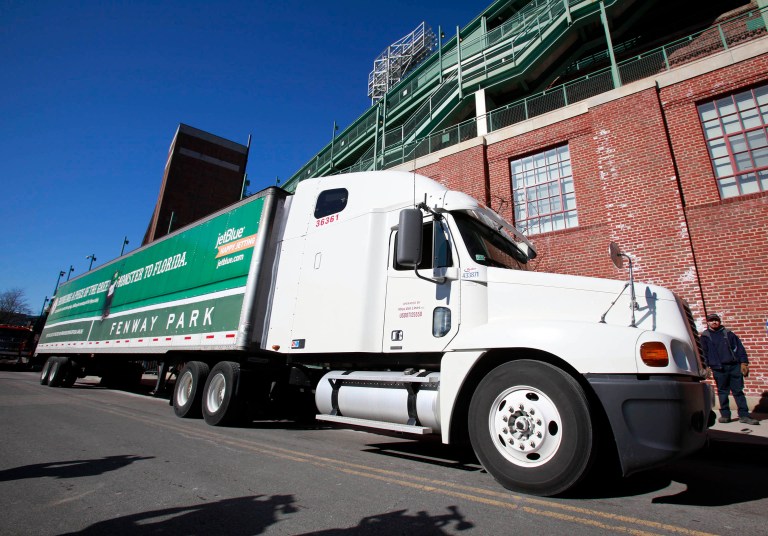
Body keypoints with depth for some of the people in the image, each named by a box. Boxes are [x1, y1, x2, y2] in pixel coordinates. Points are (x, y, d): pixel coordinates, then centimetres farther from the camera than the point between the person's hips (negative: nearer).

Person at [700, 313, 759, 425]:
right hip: (718, 368, -1)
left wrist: (744, 363, 0)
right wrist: (706, 366, -5)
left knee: (738, 391, 3)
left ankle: (744, 415, 9)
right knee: (722, 392, 5)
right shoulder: (705, 336, 6)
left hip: (734, 366, 1)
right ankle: (725, 415, 11)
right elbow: (703, 353, 3)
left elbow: (739, 348, 8)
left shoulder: (728, 333, 11)